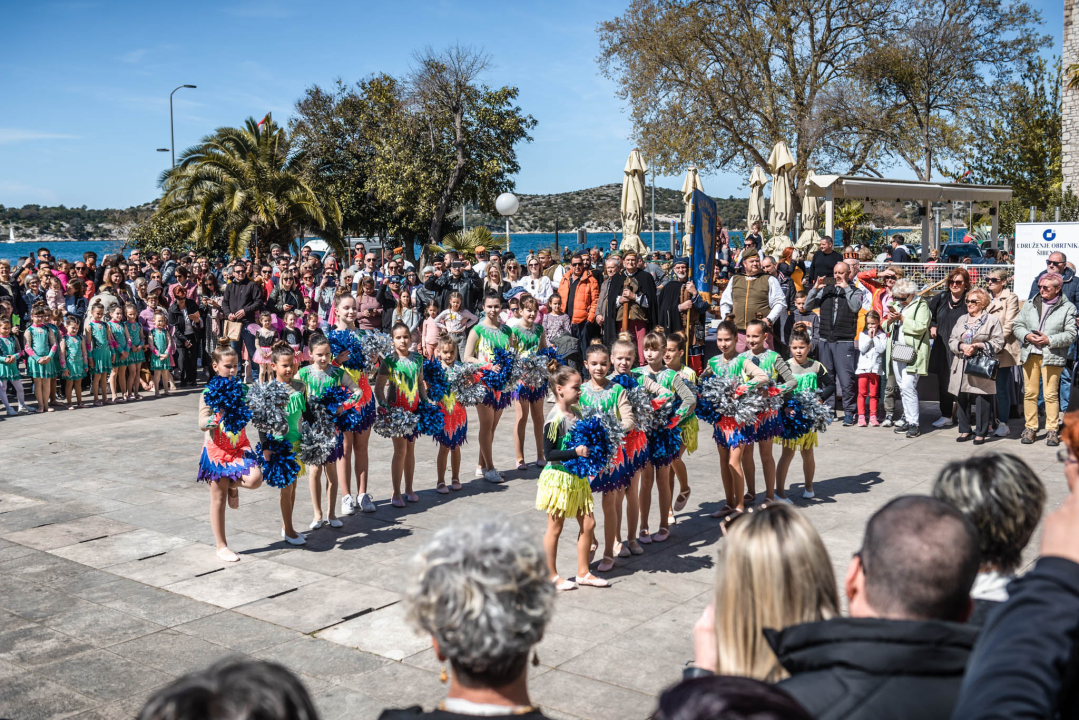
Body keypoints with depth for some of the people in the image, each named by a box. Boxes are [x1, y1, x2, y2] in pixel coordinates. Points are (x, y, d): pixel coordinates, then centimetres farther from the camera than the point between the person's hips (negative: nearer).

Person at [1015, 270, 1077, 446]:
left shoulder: (1068, 308, 3)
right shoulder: (1030, 304, 13)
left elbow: (1071, 334, -2)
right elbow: (1018, 324, 14)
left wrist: (1049, 340, -14)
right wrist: (1027, 336, -6)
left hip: (1052, 357, -3)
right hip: (1030, 355, 3)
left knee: (1051, 394, -4)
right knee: (1030, 393, 4)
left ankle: (1052, 430, 5)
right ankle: (1030, 428, 12)